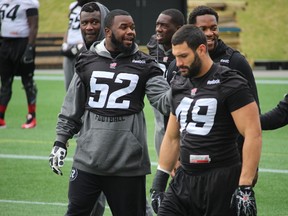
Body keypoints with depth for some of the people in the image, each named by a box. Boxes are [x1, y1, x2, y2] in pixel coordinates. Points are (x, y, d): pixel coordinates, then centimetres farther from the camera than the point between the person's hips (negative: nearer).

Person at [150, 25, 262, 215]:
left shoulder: (230, 84, -10)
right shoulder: (179, 85, 13)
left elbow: (253, 135, -15)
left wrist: (245, 187, -20)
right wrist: (159, 182, 16)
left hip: (221, 181, -7)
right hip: (185, 179, 7)